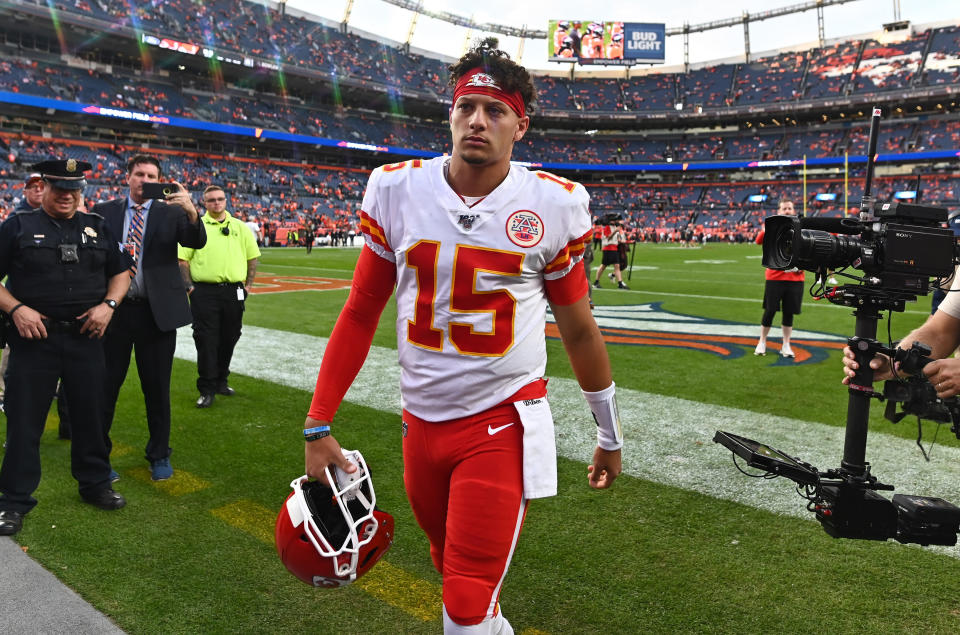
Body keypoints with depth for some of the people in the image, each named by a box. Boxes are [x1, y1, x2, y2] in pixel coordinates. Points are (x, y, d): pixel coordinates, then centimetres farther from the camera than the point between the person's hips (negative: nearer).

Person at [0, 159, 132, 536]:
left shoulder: (97, 227, 9)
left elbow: (121, 272, 13)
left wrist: (108, 304, -4)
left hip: (86, 336, 3)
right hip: (34, 337, -2)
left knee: (91, 412, 12)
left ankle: (95, 484, 29)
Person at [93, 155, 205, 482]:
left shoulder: (170, 212, 3)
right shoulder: (104, 212, 6)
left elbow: (197, 242, -14)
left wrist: (191, 211, -32)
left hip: (157, 311, -1)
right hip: (113, 308, 1)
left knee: (157, 387, 8)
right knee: (105, 385, 9)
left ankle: (159, 455, 23)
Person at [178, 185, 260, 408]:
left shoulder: (240, 227, 11)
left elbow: (253, 257, 15)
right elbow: (183, 260, 3)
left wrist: (248, 284, 8)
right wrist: (189, 287, -5)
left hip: (233, 292, 3)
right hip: (204, 292, -3)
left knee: (229, 338, 10)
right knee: (206, 340, -4)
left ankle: (220, 381, 27)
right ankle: (207, 390, 3)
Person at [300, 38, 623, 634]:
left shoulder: (553, 205, -8)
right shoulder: (397, 189, -3)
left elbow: (579, 329, 3)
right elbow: (360, 315, 3)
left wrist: (610, 435, 11)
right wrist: (318, 426, 1)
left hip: (503, 425, -3)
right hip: (422, 422, 4)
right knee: (452, 569, 21)